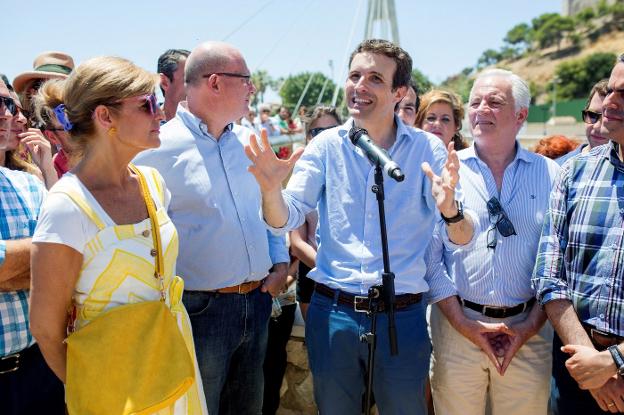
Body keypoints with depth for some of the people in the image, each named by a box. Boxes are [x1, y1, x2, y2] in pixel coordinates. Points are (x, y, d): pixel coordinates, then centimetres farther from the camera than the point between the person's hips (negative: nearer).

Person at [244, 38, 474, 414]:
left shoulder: (427, 148, -3)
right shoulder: (327, 145, 0)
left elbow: (463, 239, -9)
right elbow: (285, 221, -4)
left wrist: (449, 208, -32)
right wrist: (271, 189, -26)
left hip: (402, 318, -1)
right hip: (332, 313, 1)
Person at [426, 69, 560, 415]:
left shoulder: (550, 175, 2)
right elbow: (429, 254, -4)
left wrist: (532, 325, -6)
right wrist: (463, 323, -9)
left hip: (529, 331, 1)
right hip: (457, 325, -1)